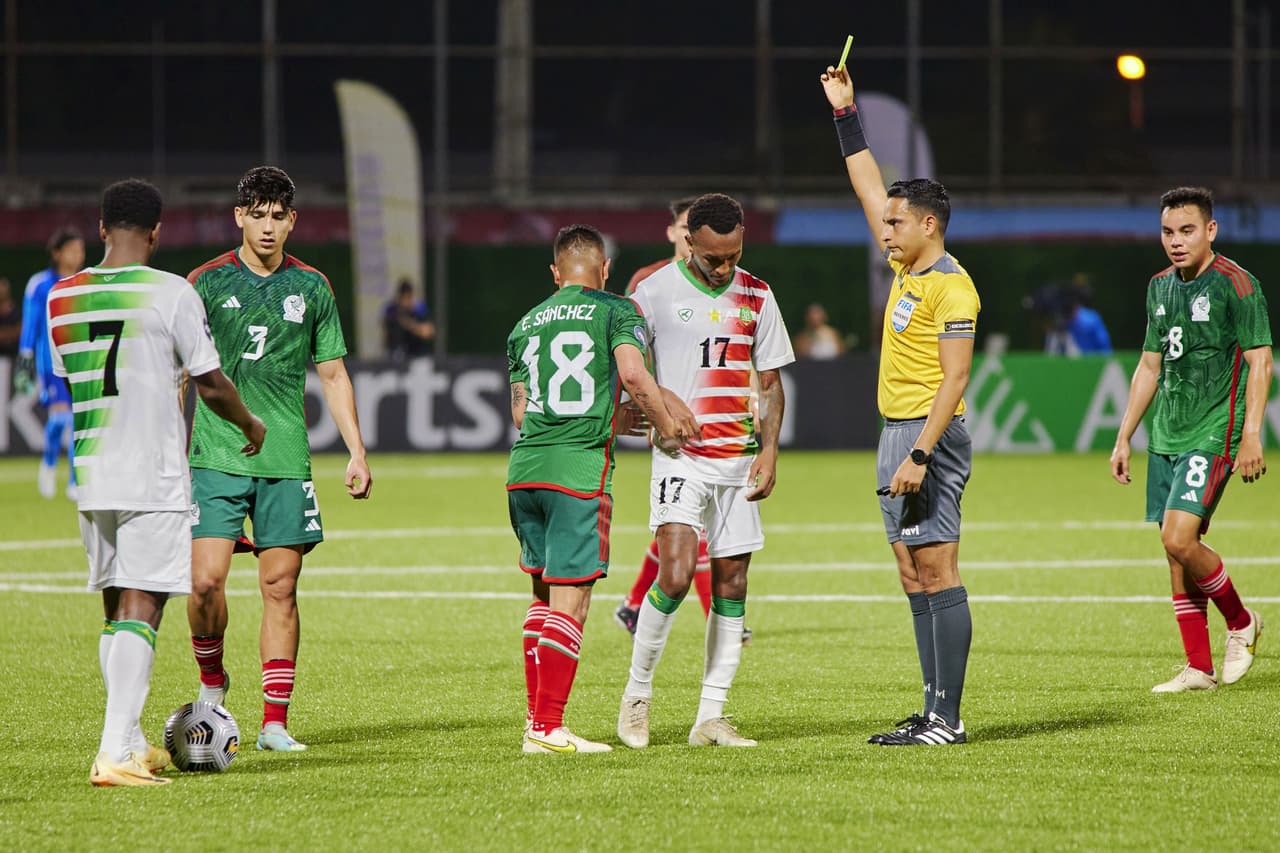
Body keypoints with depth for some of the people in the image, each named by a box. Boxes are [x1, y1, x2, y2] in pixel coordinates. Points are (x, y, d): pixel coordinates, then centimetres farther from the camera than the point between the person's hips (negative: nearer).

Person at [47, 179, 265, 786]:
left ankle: (131, 743, 21)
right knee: (141, 610, -7)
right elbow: (210, 384, -6)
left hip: (90, 478, 5)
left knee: (115, 609, 16)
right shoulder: (171, 293, -9)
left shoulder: (61, 297, 6)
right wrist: (249, 425, 14)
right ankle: (115, 753, -16)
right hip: (154, 476, -5)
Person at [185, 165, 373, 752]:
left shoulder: (311, 287, 8)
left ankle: (275, 723, 4)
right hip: (216, 456, -2)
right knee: (206, 580, -12)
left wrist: (357, 453, 9)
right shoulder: (207, 282, 1)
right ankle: (211, 681, 15)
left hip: (286, 461, 2)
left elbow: (333, 375, 15)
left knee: (280, 587, 0)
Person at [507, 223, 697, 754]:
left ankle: (536, 719, 14)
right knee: (569, 602, -4)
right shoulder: (615, 311, 2)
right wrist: (667, 426, 0)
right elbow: (633, 374, -15)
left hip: (524, 470, 6)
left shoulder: (526, 324, 18)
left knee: (545, 594, 16)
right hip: (580, 470, -6)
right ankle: (547, 727, -7)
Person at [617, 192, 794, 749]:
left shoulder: (756, 296, 8)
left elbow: (770, 382, 13)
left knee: (732, 585, 3)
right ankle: (637, 693, -1)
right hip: (680, 457, -4)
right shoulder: (655, 292, -4)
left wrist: (769, 449, 2)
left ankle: (711, 718, 7)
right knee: (676, 576, -19)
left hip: (739, 460, 4)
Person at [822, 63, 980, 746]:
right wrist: (846, 114, 26)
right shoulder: (906, 268, 13)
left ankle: (946, 719, -11)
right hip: (897, 434, 10)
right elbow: (870, 187, 25)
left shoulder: (950, 286, -13)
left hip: (929, 436, -10)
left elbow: (954, 379, -19)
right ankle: (934, 711, 10)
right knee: (914, 577, 8)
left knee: (937, 574, -10)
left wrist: (919, 454, -24)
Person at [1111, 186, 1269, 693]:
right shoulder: (1160, 287, 13)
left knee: (1179, 537, -18)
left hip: (1213, 435, -7)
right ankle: (1199, 668, 10)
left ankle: (1241, 622, 5)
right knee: (1176, 551, 4)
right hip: (1166, 437, 7)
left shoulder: (1235, 284, -9)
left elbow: (1259, 361, -11)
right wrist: (1123, 437, 19)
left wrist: (1251, 435, -17)